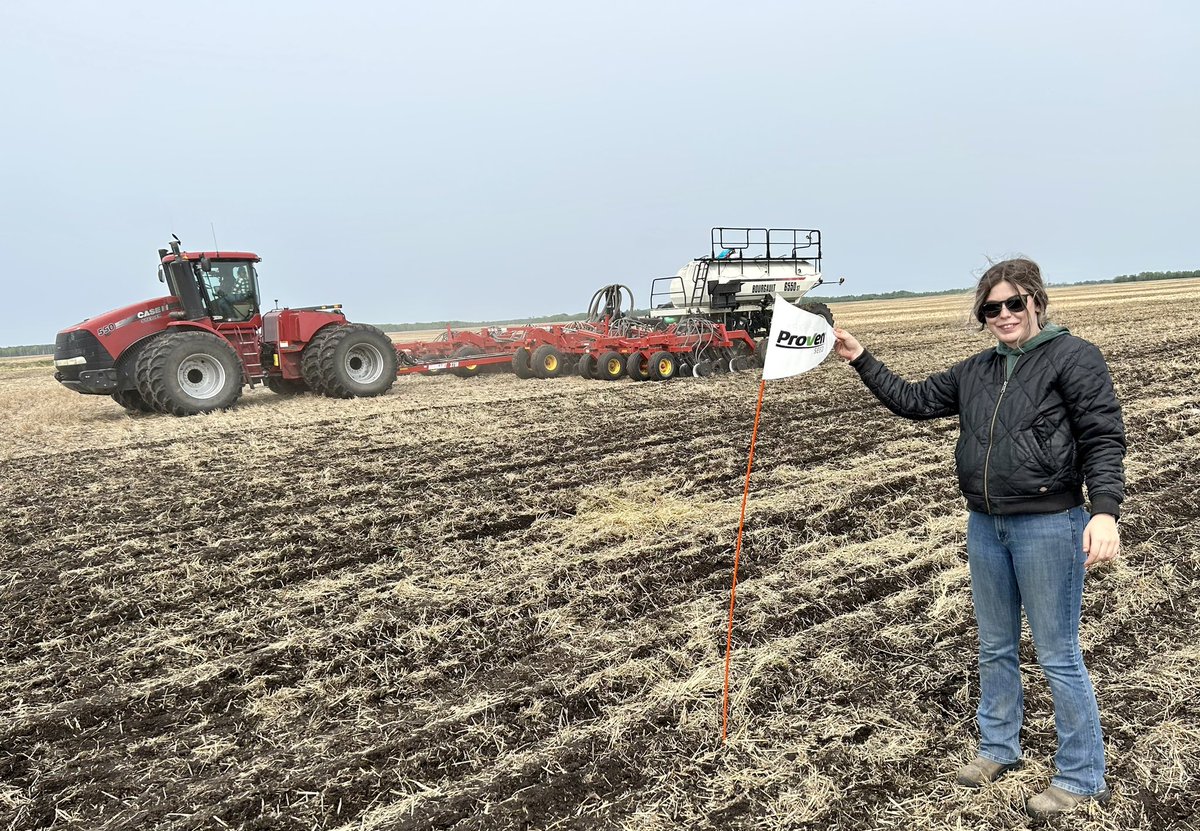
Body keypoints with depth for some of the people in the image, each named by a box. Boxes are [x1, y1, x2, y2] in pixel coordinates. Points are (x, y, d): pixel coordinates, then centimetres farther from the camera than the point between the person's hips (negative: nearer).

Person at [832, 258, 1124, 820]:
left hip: (1049, 525, -6)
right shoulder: (976, 372, 10)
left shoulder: (1073, 357, -7)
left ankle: (1082, 779, 19)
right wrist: (860, 359, 9)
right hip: (985, 525, 7)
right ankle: (998, 748, 36)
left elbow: (1104, 439, -12)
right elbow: (913, 400, 14)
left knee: (1058, 656, 2)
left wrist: (1105, 511, -23)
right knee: (995, 648, 18)